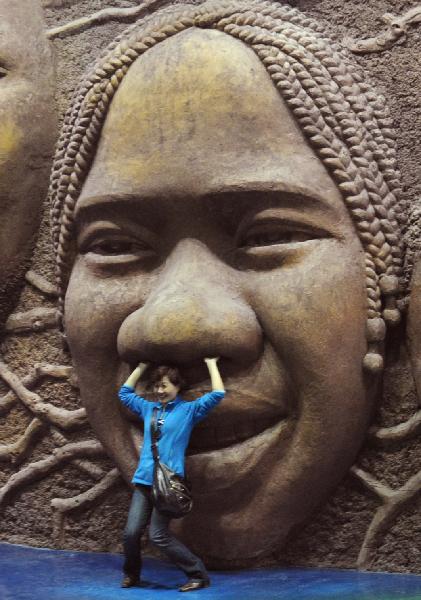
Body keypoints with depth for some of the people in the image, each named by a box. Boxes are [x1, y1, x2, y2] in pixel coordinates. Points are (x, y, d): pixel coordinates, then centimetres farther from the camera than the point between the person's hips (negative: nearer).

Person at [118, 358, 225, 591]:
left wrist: (211, 364, 2)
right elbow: (125, 393, 29)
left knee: (159, 535, -10)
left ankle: (199, 575, 2)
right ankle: (131, 574, 24)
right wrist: (141, 366, 25)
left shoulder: (189, 410, 3)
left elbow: (217, 394, -6)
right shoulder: (148, 408, 16)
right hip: (144, 480, 5)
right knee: (131, 532, -1)